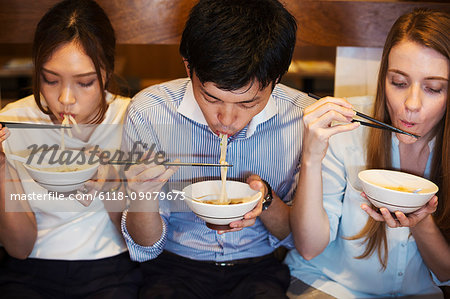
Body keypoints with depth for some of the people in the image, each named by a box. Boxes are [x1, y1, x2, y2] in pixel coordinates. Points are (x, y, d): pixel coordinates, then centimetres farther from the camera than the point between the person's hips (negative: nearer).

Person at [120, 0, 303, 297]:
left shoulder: (305, 117, -13)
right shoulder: (148, 112, -14)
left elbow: (301, 239, -2)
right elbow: (145, 248, -7)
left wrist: (266, 201, -22)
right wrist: (143, 195, -27)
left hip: (261, 269, 1)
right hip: (176, 266, 0)